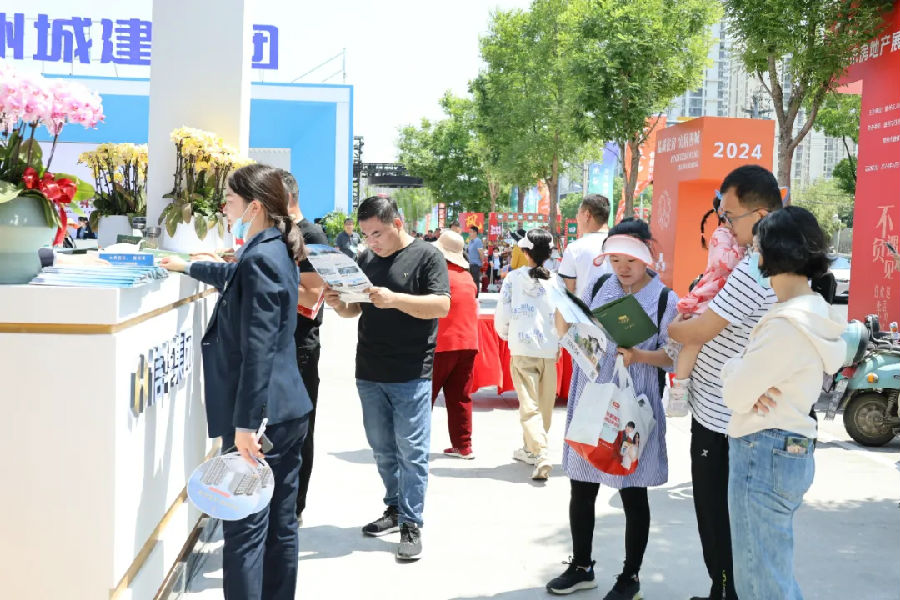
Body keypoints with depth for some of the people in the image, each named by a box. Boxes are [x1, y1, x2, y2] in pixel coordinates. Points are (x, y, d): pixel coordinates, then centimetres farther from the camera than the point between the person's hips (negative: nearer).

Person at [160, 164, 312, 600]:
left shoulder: (261, 258, -16)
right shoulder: (276, 252, 14)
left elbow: (258, 348, -22)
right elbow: (235, 277, 39)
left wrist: (245, 424, -23)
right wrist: (188, 267, 53)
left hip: (262, 415, -10)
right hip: (288, 410, 10)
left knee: (245, 531, -5)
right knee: (280, 525, 15)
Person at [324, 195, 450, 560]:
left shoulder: (427, 256, -5)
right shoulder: (366, 260, 12)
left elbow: (442, 306, -15)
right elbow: (355, 309, 18)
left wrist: (395, 299, -27)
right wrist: (338, 304, -5)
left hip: (410, 375, -6)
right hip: (369, 372, 6)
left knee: (411, 450, -3)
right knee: (382, 448, 13)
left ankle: (411, 524, 3)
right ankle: (395, 508, 26)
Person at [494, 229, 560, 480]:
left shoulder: (514, 278, -3)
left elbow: (502, 314, 0)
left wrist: (505, 334, 20)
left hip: (521, 350, -2)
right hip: (549, 350, 2)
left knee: (529, 404, -2)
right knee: (544, 403, 18)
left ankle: (541, 454, -18)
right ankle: (530, 448, 33)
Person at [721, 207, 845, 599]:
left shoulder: (787, 324, -22)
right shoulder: (811, 311, 10)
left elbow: (735, 395, -18)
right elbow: (757, 373, 14)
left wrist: (734, 369, 2)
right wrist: (741, 370, -8)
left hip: (764, 455, -10)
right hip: (790, 450, 10)